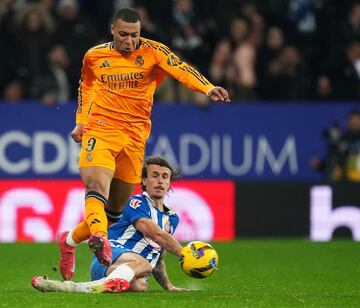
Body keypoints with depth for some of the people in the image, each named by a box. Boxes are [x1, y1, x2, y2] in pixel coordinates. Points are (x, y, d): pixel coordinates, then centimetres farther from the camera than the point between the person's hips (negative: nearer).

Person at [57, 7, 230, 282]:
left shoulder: (152, 51, -4)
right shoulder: (94, 56, 3)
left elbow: (179, 68, -22)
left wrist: (208, 88, -39)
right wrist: (81, 122, 15)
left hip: (135, 137, 1)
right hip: (100, 131, -1)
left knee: (116, 207, 9)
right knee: (98, 185, -27)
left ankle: (70, 240, 29)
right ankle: (99, 238, -48)